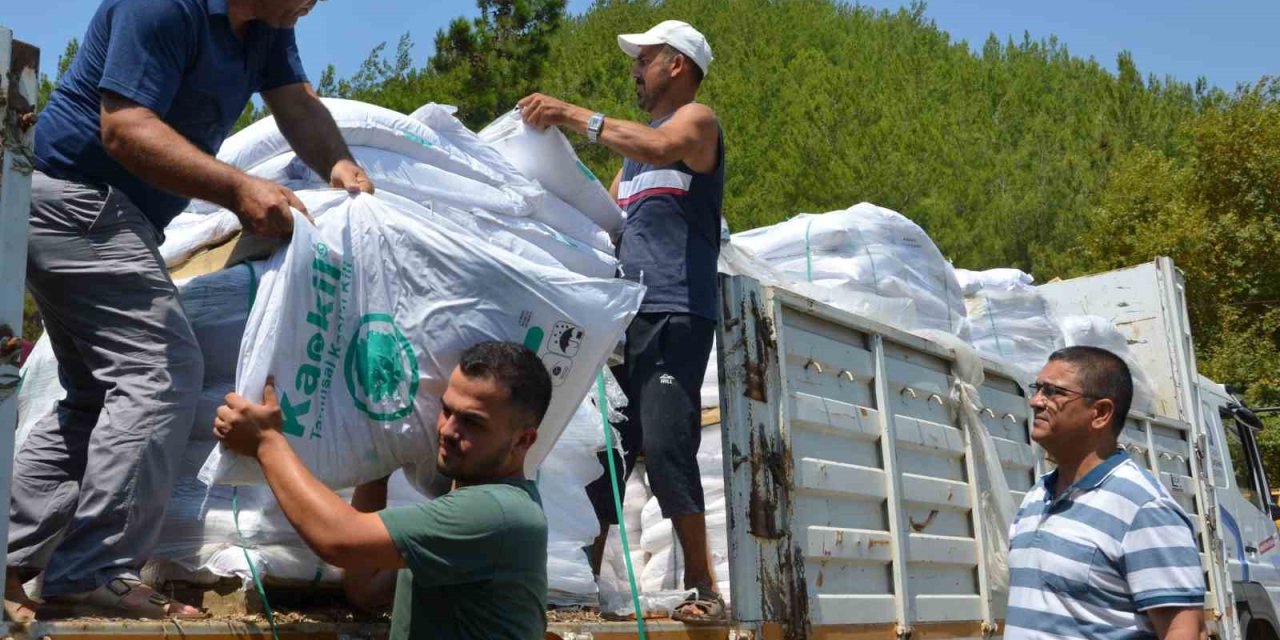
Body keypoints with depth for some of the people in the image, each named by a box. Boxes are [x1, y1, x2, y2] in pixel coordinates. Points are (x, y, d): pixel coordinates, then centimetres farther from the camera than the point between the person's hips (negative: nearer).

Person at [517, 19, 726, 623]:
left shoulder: (697, 119, 5)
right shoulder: (634, 143, 29)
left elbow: (662, 147, -20)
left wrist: (573, 114, -16)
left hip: (675, 315, -8)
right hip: (625, 315, 8)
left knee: (664, 445, -16)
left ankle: (704, 588, -11)